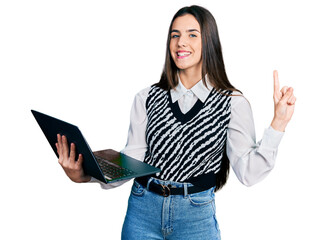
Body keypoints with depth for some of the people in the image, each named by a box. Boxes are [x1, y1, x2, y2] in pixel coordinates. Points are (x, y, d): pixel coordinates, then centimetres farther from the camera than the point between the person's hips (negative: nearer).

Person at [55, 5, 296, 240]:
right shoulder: (147, 99, 2)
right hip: (142, 212, 2)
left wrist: (278, 122, -18)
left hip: (196, 216, -1)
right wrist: (85, 175, -16)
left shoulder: (233, 103, -4)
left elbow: (248, 172, -10)